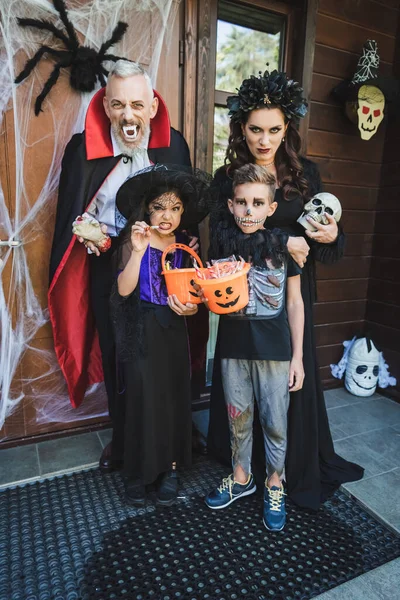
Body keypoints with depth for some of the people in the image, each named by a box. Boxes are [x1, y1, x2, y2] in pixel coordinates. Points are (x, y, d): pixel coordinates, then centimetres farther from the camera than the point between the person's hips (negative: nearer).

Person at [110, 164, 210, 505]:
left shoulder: (185, 245, 4)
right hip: (142, 331, -3)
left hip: (174, 330, 3)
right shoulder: (135, 240, -6)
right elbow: (124, 289, -16)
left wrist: (191, 308, -10)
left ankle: (170, 467, 27)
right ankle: (139, 470, 23)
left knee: (175, 397, 9)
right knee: (143, 397, 3)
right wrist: (138, 251, -25)